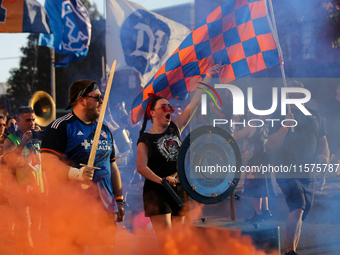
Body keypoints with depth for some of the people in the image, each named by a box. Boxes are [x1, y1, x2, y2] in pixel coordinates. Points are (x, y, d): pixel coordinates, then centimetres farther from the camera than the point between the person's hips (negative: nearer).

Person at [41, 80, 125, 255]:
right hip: (71, 206, -6)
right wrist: (76, 173, -31)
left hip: (104, 207, 7)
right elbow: (48, 162, -16)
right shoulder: (61, 127, -4)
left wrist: (119, 200, 19)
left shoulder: (104, 130, 20)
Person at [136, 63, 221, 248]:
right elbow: (142, 167, -13)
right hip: (157, 193, -5)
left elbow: (194, 103, 9)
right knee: (165, 243, -12)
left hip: (179, 190, 5)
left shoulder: (174, 128, 10)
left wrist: (208, 77, 6)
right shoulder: (146, 139, -2)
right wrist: (161, 180, -23)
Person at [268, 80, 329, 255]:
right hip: (287, 172, -6)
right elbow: (272, 145, -11)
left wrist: (324, 155, 0)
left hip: (308, 174, 6)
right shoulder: (280, 115, -3)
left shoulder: (314, 116, 13)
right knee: (297, 209, -24)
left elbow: (322, 141, 21)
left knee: (300, 216, 11)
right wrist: (285, 127, -25)